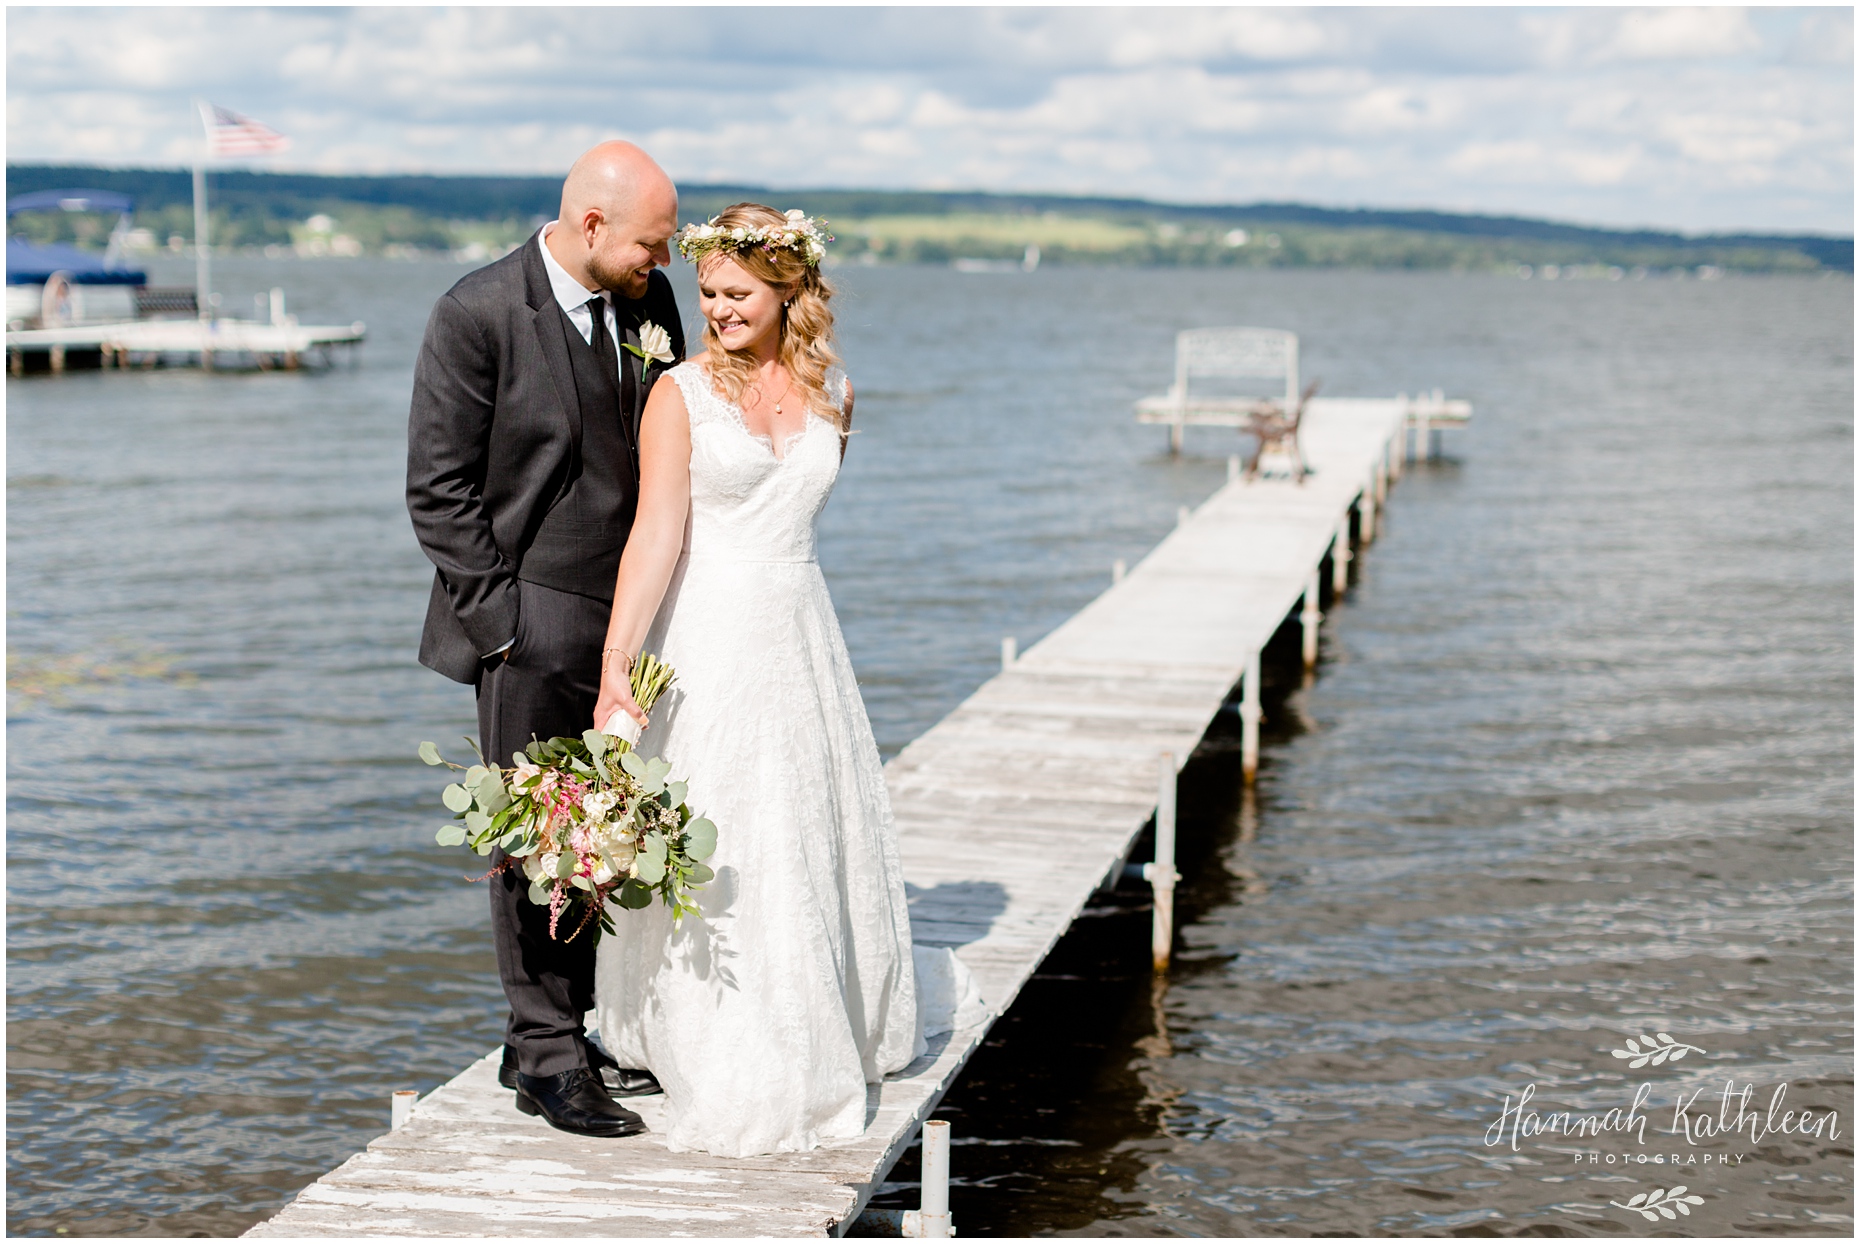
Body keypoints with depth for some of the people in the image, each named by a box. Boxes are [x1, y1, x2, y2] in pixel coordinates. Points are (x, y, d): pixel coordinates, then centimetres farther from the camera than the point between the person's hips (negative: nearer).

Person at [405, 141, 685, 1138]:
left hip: (627, 622, 6)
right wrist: (501, 618, -12)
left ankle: (559, 1031, 23)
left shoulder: (649, 302, 5)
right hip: (532, 630, -6)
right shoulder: (477, 316, -13)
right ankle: (546, 1057, 11)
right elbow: (438, 488, -10)